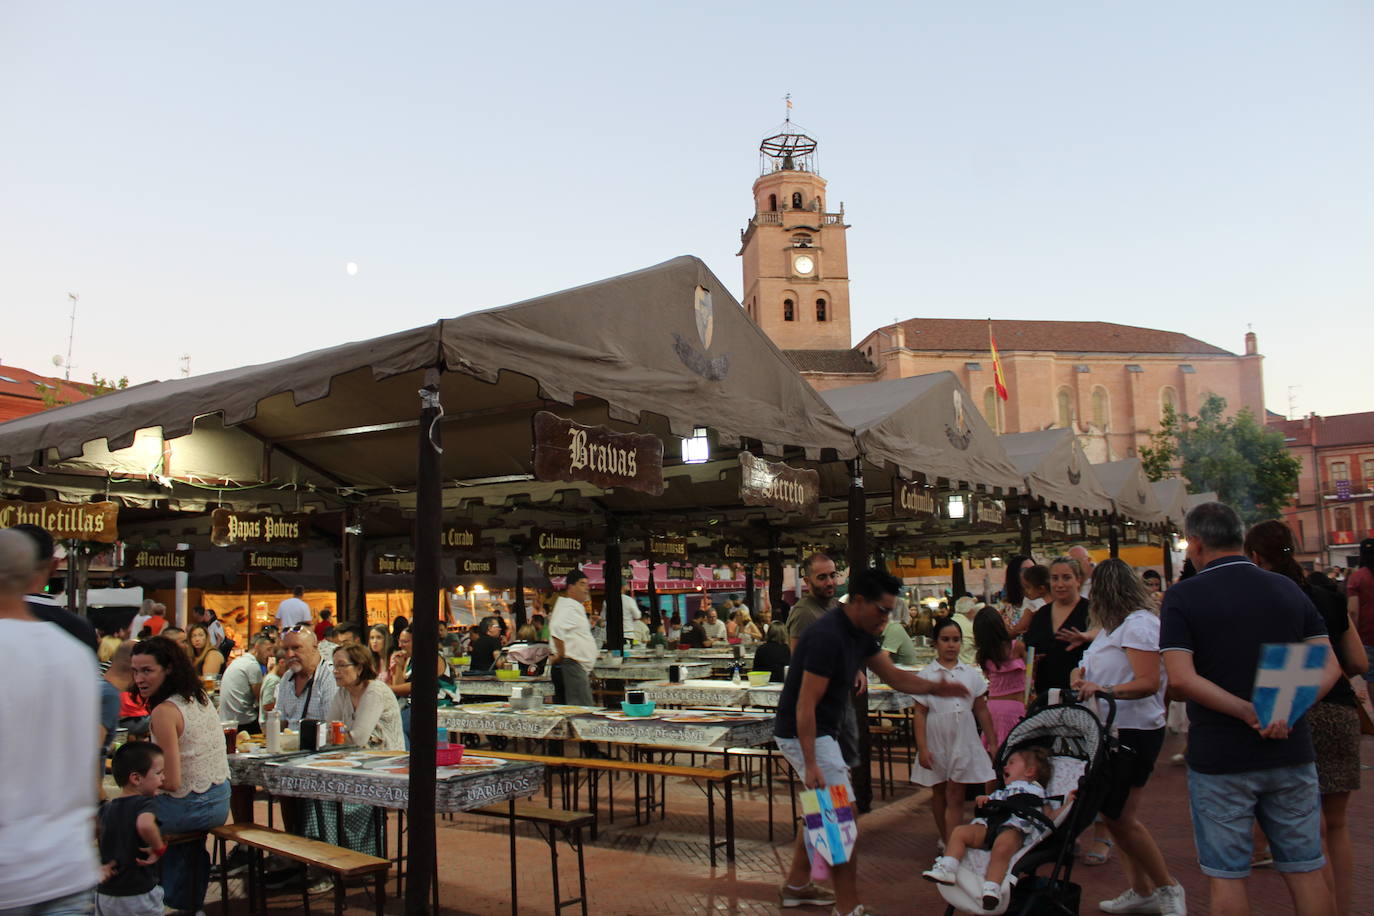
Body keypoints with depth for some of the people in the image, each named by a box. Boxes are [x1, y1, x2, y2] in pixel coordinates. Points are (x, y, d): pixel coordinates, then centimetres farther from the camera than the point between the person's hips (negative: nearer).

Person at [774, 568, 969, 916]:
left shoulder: (860, 633, 4)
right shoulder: (828, 637, -26)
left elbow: (893, 675, 8)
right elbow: (805, 706, -27)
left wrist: (934, 688, -10)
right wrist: (811, 765, -28)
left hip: (822, 730, 10)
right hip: (803, 734, -10)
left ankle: (796, 885, 35)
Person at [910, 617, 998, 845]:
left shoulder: (971, 673, 5)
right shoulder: (927, 675, -2)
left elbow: (981, 710, 10)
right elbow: (920, 713, -3)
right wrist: (922, 747, -8)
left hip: (963, 740, 1)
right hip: (937, 742, 0)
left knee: (955, 795, -2)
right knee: (939, 792, 13)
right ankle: (944, 838, 29)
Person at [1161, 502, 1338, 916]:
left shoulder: (1183, 597, -9)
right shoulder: (1288, 589, 6)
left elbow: (1181, 677, -20)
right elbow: (1329, 665, 1)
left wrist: (1249, 712, -17)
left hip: (1219, 757, -4)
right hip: (1291, 752, 4)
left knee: (1226, 876, 6)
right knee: (1306, 870, 14)